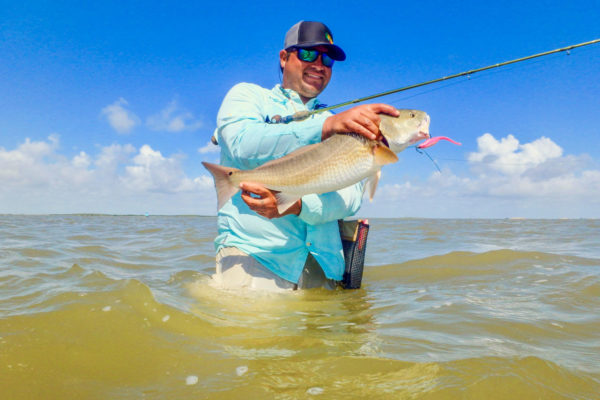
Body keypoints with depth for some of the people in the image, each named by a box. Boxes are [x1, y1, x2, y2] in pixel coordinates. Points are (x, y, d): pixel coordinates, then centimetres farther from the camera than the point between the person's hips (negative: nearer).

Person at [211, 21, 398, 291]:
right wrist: (326, 126, -23)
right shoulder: (247, 95, 10)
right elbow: (243, 145, -13)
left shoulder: (343, 128, 17)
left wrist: (297, 205, -20)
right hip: (251, 251, -4)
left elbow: (351, 195, 0)